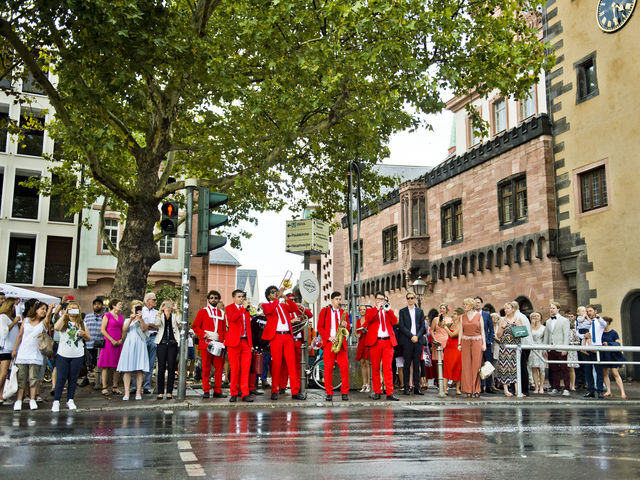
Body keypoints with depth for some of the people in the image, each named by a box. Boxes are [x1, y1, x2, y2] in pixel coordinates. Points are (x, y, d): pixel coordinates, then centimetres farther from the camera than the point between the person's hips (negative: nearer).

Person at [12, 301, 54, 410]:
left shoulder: (44, 323, 2)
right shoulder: (26, 320, 7)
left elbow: (47, 319, -22)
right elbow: (20, 336, 12)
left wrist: (50, 310, -41)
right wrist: (14, 349, 10)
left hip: (35, 355, -1)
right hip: (22, 354, 1)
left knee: (33, 378, 0)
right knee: (21, 378, 3)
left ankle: (32, 400, 6)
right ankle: (18, 400, 7)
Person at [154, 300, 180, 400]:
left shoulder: (175, 316, 13)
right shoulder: (160, 316, 10)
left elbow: (180, 323, -2)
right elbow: (157, 324, -12)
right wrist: (160, 311, -18)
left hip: (173, 344, 1)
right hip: (162, 343, -1)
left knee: (171, 368, -1)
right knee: (161, 368, -2)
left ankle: (169, 392, 5)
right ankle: (160, 392, 5)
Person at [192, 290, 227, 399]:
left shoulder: (222, 313, 17)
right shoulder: (203, 312, 8)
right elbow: (195, 326, 4)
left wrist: (224, 340, 2)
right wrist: (203, 334, -11)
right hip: (206, 344, -3)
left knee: (219, 367, 0)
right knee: (206, 368, -1)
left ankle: (217, 391, 7)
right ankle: (206, 391, 6)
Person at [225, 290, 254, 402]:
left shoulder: (246, 309, 20)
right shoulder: (229, 308, 4)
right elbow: (232, 318, -18)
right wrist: (243, 308, -20)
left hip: (246, 342, 4)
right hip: (234, 342, -4)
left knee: (246, 368, -3)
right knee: (234, 368, -3)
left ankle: (245, 394, -2)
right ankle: (233, 393, 5)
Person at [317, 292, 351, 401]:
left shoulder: (344, 313, 16)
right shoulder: (324, 311, 9)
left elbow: (348, 329, 17)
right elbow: (320, 327, 3)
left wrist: (345, 325, -6)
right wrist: (329, 337, -9)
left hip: (341, 343, 2)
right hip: (328, 343, -2)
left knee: (345, 367, -6)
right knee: (328, 367, -4)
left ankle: (345, 392, 1)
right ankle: (329, 393, 1)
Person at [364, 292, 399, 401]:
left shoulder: (389, 311, 18)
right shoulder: (370, 310, 13)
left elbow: (395, 321, 1)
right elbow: (367, 319, -9)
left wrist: (388, 310, -10)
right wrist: (377, 308, -14)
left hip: (388, 342, 1)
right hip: (375, 342, -1)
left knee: (388, 367, -3)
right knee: (375, 367, 2)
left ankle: (389, 393, -4)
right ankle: (377, 391, 9)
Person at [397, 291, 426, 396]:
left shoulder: (420, 311, 14)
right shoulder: (402, 311, 6)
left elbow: (422, 326, 9)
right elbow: (402, 326, -2)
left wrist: (417, 336, -7)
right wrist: (411, 336, -11)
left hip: (418, 340, 2)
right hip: (407, 341, -2)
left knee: (417, 365, 3)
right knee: (407, 365, -1)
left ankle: (417, 387, 5)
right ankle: (406, 388, 2)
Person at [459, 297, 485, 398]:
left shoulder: (479, 315, 4)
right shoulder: (463, 317, 10)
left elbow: (482, 330, 4)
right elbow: (461, 331, 10)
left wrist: (484, 343, -3)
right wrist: (459, 343, 2)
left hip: (477, 341, -2)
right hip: (465, 341, 2)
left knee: (476, 365, -3)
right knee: (466, 365, -1)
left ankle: (476, 390, 4)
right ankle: (468, 390, 3)